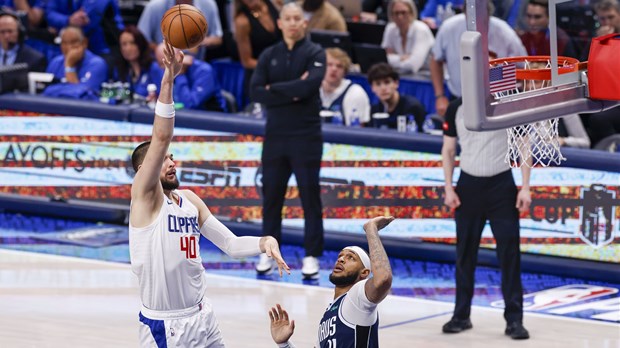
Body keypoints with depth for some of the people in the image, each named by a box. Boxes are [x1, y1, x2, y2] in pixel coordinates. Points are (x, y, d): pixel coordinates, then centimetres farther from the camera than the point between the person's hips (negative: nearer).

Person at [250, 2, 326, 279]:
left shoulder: (314, 53, 0)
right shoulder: (268, 56, 8)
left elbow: (309, 85, -18)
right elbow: (255, 92, -4)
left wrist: (274, 88, -9)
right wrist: (291, 94, -13)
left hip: (306, 135, -3)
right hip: (275, 134, 3)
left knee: (310, 196, -1)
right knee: (271, 195, 5)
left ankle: (312, 256, 4)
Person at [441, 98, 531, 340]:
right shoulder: (456, 109, 2)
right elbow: (448, 150, 9)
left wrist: (525, 188, -6)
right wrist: (448, 188, 1)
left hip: (501, 184, -2)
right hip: (469, 185, 2)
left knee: (510, 254, -7)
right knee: (465, 254, 7)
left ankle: (514, 320, -4)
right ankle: (461, 315, 17)